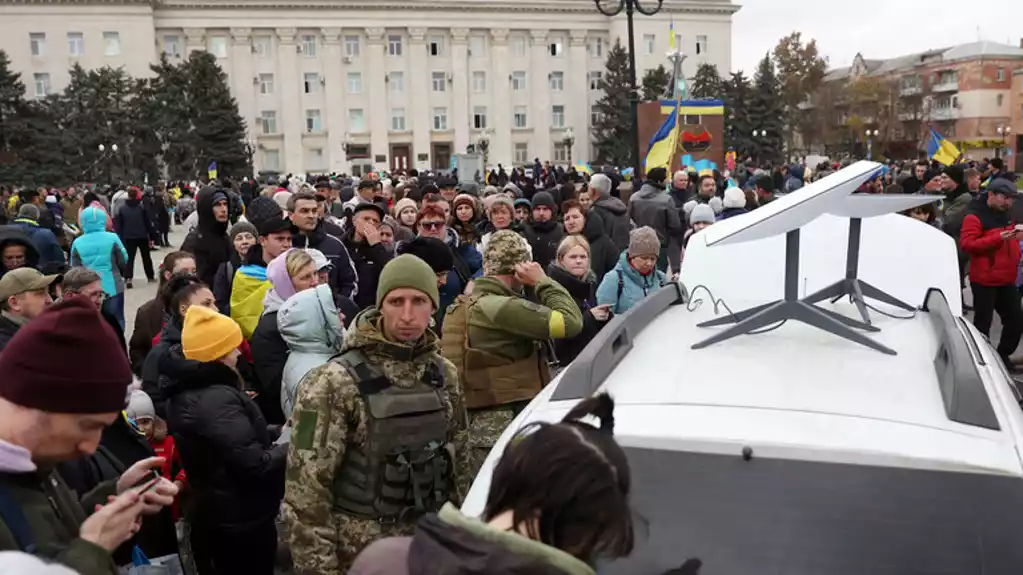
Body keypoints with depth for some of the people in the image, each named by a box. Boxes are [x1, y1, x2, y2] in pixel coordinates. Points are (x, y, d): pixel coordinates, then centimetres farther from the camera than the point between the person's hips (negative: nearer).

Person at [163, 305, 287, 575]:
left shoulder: (185, 392, 4)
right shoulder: (218, 399, -27)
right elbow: (256, 466, -28)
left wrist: (275, 434, 5)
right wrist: (291, 447, -13)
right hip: (241, 520, -9)